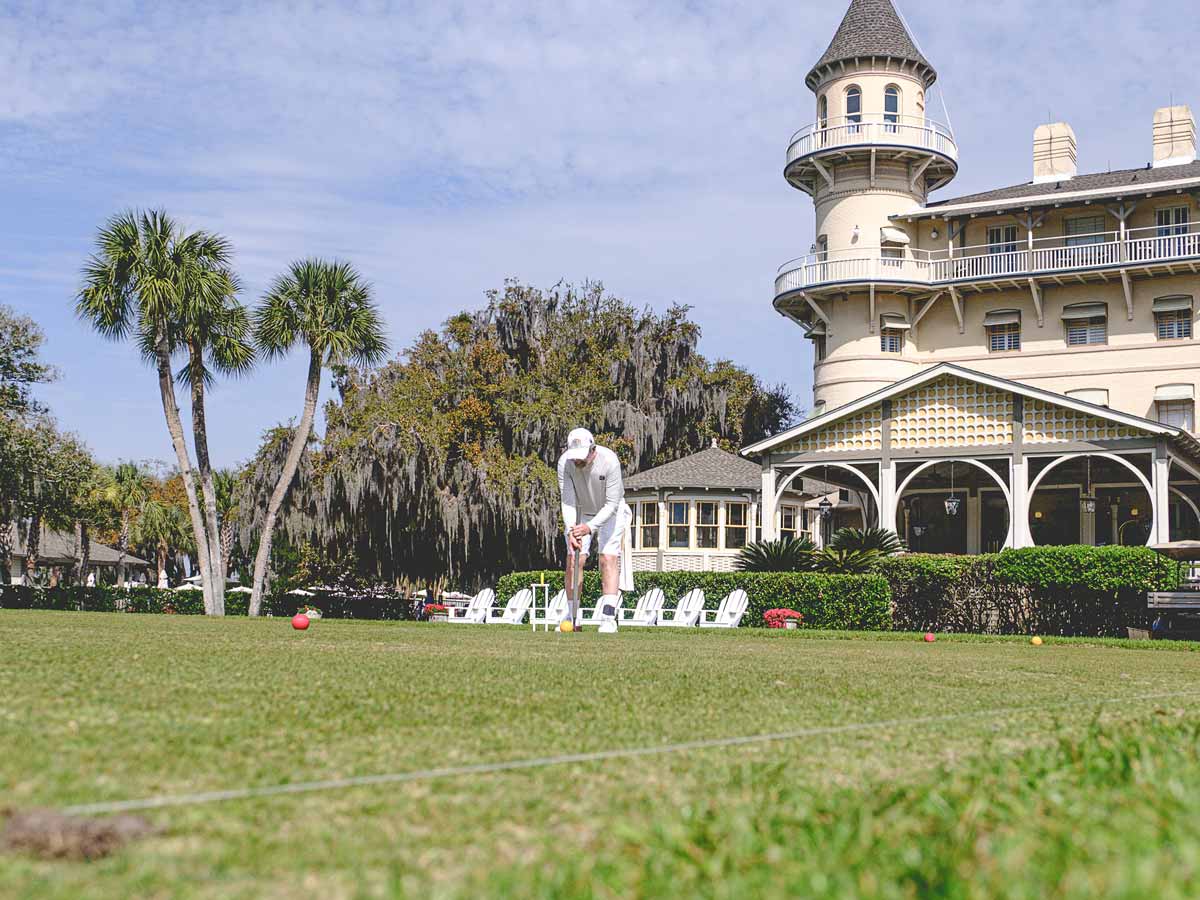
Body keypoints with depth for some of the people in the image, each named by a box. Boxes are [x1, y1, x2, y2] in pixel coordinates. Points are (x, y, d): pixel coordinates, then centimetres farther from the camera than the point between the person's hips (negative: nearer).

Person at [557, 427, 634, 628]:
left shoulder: (609, 461, -32)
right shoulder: (565, 463, -24)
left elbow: (612, 504, -29)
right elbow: (568, 502, -23)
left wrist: (590, 527, -38)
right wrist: (571, 530, -37)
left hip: (609, 512, -2)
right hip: (581, 514, 3)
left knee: (608, 558, -15)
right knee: (573, 559, -8)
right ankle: (572, 616, 1)